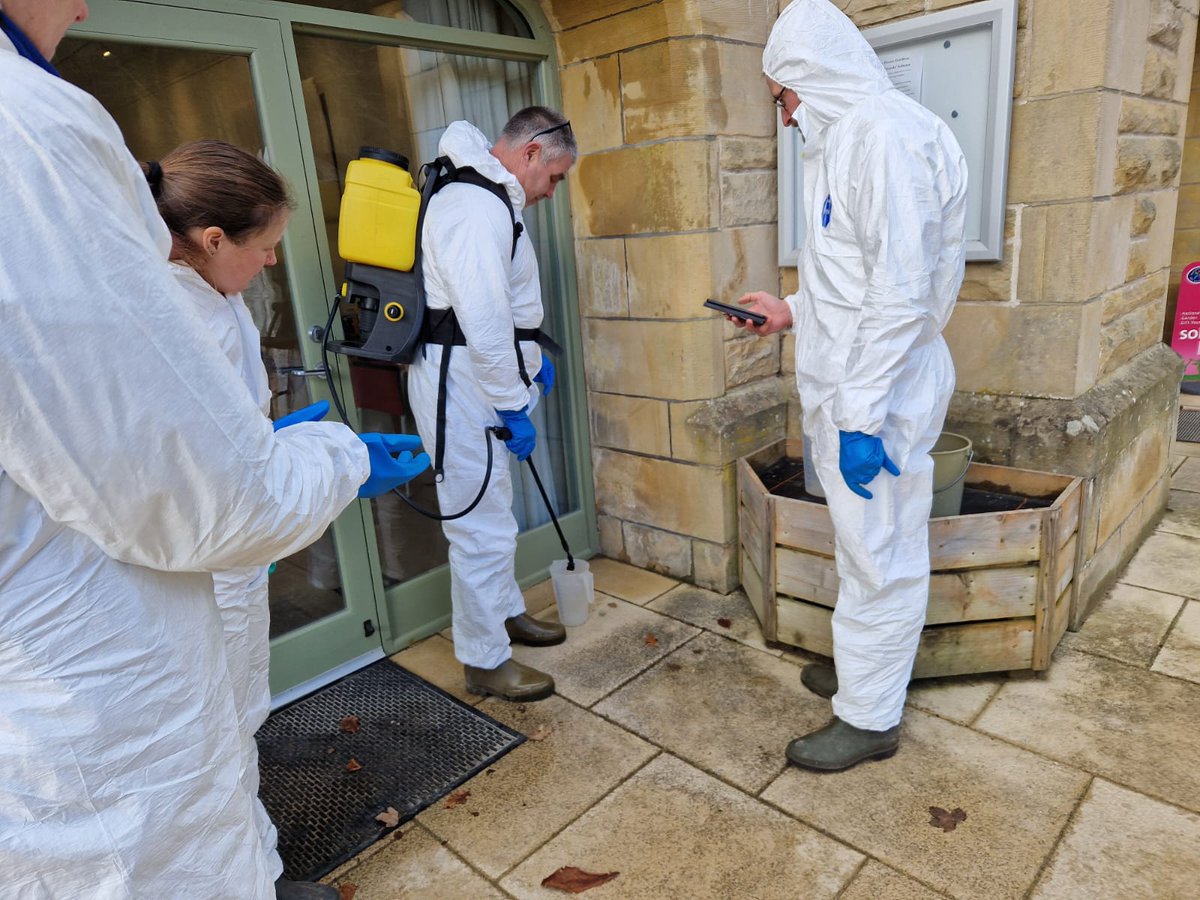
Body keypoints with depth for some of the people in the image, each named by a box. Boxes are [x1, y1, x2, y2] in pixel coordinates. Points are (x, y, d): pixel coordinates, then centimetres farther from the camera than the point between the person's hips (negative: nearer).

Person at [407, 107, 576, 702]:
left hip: (479, 378, 12)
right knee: (483, 527, -3)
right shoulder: (476, 206, -20)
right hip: (461, 384, -11)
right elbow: (482, 320, -26)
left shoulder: (491, 197, 16)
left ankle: (506, 613, 40)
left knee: (492, 512, 22)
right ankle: (485, 661, 12)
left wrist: (531, 357, 22)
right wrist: (514, 407, -21)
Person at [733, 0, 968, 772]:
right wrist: (793, 311, 21)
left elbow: (901, 289, -23)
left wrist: (862, 416, -24)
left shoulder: (885, 131, -16)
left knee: (879, 555, 3)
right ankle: (865, 666, 38)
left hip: (879, 394, -10)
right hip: (850, 388, 10)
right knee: (867, 546, 20)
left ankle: (871, 718, 19)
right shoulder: (847, 139, 16)